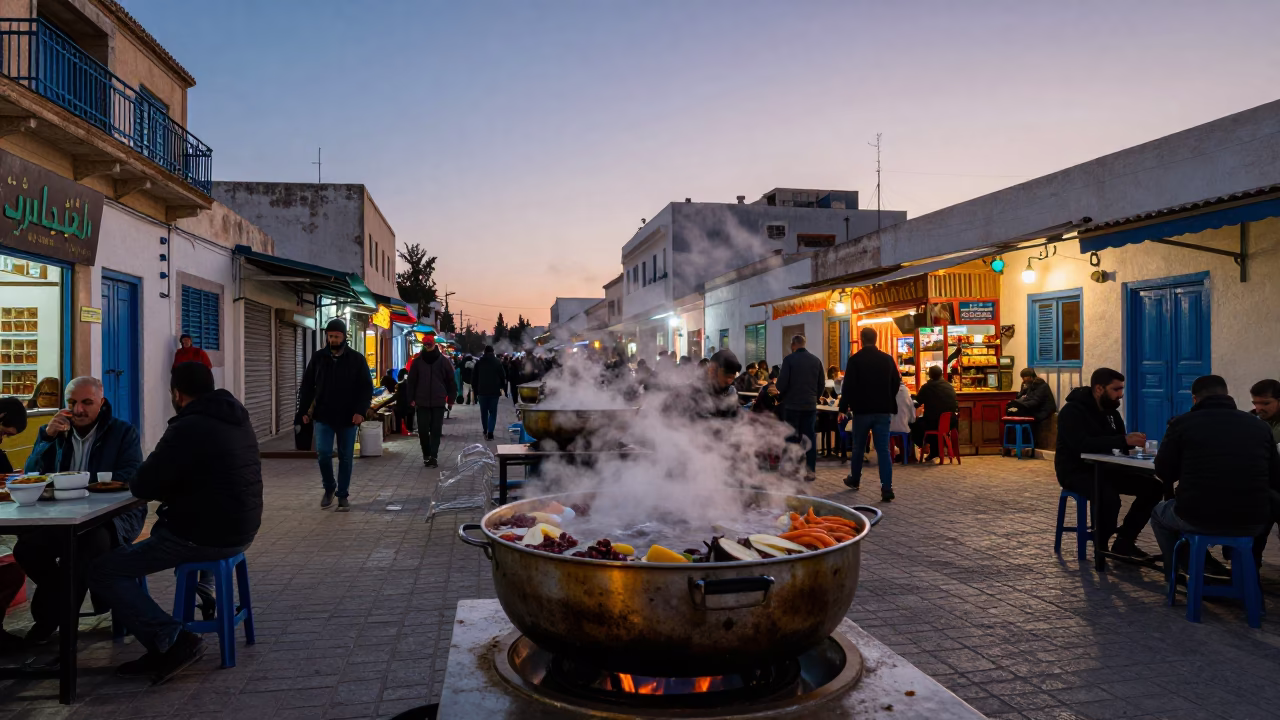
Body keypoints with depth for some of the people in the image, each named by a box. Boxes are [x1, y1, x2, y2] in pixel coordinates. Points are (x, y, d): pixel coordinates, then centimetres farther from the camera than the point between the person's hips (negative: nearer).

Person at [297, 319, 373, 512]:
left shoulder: (357, 359, -2)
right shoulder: (318, 357, 3)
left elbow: (367, 387, -3)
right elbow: (307, 386, 9)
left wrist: (361, 411, -15)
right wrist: (304, 410, 3)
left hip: (348, 418, -1)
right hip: (323, 416, 1)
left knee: (345, 458, 5)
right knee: (323, 453, -6)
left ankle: (343, 495, 18)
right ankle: (329, 488, 18)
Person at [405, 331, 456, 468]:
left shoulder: (443, 360, 0)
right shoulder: (418, 361, 3)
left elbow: (451, 381, 4)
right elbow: (411, 381, 6)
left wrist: (450, 399, 2)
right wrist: (412, 399, 1)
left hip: (438, 402, -1)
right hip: (422, 402, 1)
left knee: (436, 430, -1)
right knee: (423, 430, 3)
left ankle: (432, 456, 2)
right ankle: (427, 455, 18)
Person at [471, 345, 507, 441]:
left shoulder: (479, 362, 3)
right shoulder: (497, 362, 0)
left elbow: (474, 377, 4)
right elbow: (503, 377, 1)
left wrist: (475, 388, 13)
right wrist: (502, 387, 13)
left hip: (482, 390, 1)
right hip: (494, 391, -1)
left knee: (484, 412, 15)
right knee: (493, 412, 2)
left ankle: (485, 431, 22)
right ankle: (490, 432, -10)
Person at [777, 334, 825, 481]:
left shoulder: (789, 359, -9)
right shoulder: (816, 360, 5)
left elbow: (782, 384, -11)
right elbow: (822, 383, 7)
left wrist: (782, 393, 9)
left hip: (792, 404, -3)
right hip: (810, 405, 4)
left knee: (792, 438, 4)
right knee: (810, 437, 7)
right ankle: (811, 471, 7)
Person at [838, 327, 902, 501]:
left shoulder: (855, 359, -8)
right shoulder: (888, 359, 3)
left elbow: (848, 386, -11)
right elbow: (896, 383, 10)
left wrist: (843, 408, -4)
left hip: (862, 410, -2)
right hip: (883, 410, 2)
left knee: (858, 447, 15)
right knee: (883, 449, 0)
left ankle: (855, 480, 32)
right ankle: (887, 489, -9)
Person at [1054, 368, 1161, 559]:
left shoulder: (1110, 410, 8)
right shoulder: (1072, 411, -18)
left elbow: (1120, 445, 11)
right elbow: (1083, 444, -34)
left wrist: (1132, 440, -12)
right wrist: (1124, 441, -37)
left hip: (1102, 468, 8)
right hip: (1075, 472, -8)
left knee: (1153, 487, -6)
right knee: (1109, 497, -35)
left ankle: (1124, 542, 4)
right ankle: (1101, 547, -10)